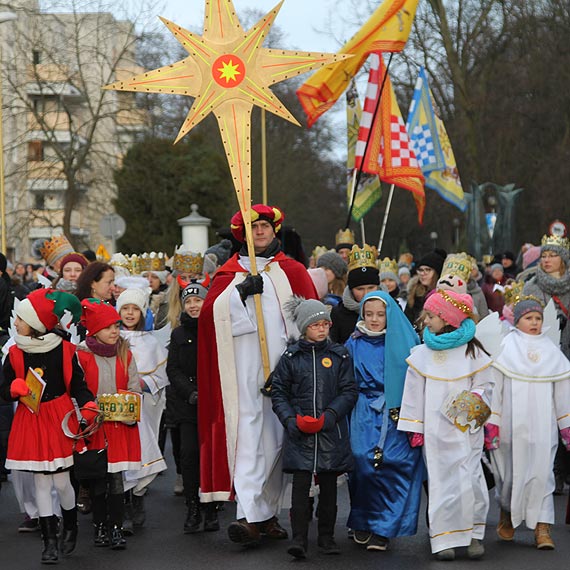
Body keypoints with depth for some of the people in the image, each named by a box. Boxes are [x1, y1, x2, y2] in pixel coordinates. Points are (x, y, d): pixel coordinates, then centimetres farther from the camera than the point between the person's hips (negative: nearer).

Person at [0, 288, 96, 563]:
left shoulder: (64, 350, -7)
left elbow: (78, 385, -1)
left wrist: (88, 406, -19)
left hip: (59, 420, -2)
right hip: (29, 422, 2)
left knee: (61, 481, 0)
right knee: (41, 482, 4)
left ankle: (70, 529, 28)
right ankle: (50, 541, 13)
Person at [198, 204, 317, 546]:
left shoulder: (292, 271, 13)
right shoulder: (230, 273, 11)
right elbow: (212, 311, -3)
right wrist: (239, 291, -17)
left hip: (282, 365, 2)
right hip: (244, 369, -2)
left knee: (278, 437, 5)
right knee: (249, 439, -11)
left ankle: (268, 511, 16)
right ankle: (251, 516, -18)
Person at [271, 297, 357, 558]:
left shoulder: (340, 355, 5)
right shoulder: (291, 357, 3)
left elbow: (349, 391, 3)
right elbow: (278, 392, 5)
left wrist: (330, 415, -12)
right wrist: (290, 419, -10)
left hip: (331, 431, 1)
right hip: (300, 432, -1)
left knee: (328, 485, 7)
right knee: (300, 483, -7)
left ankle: (327, 537, 18)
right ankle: (299, 538, -5)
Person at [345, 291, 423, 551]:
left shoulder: (403, 342, 5)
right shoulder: (354, 344, 10)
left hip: (396, 415, -1)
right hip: (364, 415, 1)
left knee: (392, 465, -9)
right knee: (363, 464, -8)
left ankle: (383, 529, 0)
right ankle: (362, 522, 9)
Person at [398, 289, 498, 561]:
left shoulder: (472, 351, 2)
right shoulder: (422, 354, 5)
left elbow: (486, 382, 8)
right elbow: (414, 392, 7)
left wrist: (478, 398, -13)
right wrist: (415, 428, 4)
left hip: (467, 428, -1)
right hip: (435, 430, 1)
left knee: (469, 478, -7)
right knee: (441, 480, 0)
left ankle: (474, 534, 8)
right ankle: (445, 539, 4)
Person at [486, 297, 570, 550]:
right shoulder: (505, 348, -1)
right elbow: (494, 386, -3)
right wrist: (491, 423, -8)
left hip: (542, 426, 2)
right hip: (511, 423, -2)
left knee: (541, 473, -5)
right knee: (510, 471, 8)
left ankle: (542, 527, -4)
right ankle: (507, 515, 30)